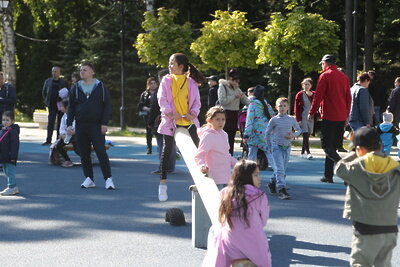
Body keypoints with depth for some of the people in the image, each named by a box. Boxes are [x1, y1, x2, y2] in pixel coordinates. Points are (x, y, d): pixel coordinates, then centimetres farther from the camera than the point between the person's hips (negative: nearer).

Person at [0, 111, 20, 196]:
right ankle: (14, 188, 24)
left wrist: (13, 156, -23)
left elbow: (14, 144, -19)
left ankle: (11, 188, 1)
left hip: (10, 157, -10)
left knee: (10, 172, -5)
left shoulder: (13, 131, -15)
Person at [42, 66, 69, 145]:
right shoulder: (48, 81, 9)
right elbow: (44, 92, 16)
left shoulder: (64, 82, 3)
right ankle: (48, 140, 1)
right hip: (52, 105, 1)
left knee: (60, 123, 3)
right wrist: (47, 101, 5)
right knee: (50, 123, -1)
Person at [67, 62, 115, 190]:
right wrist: (69, 124, 3)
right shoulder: (76, 88, 11)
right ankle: (89, 179, 14)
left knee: (101, 152, -10)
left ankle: (108, 179, -6)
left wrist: (104, 123, -8)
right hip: (81, 125, 4)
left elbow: (107, 106, 1)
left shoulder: (100, 87, 3)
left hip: (96, 125, -4)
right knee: (84, 153, 5)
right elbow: (71, 107, 12)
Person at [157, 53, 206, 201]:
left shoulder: (191, 82, 3)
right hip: (171, 121, -1)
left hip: (188, 122, 1)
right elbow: (162, 99, -3)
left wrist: (193, 113, -16)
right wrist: (170, 113, -17)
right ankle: (163, 185, 6)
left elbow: (196, 101, 3)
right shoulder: (166, 80, 4)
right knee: (167, 150, 0)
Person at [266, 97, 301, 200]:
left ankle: (273, 183, 33)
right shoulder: (274, 120, -4)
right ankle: (281, 189, -19)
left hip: (287, 147, 4)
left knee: (283, 169, 10)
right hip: (276, 146, -4)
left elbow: (298, 130, 16)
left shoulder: (292, 119, 3)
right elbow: (267, 133, 5)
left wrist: (293, 135, -5)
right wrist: (270, 146, 5)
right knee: (279, 169, -14)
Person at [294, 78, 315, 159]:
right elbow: (296, 108, -3)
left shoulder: (313, 94, 11)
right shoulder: (300, 94, -1)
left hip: (311, 118, 4)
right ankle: (308, 153, -19)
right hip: (303, 118, -4)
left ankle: (302, 153, 17)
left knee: (307, 136, 8)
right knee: (305, 135, -14)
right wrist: (298, 120, -8)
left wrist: (311, 95, -6)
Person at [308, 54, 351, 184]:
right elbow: (348, 97, 15)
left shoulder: (325, 76, -6)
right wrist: (346, 114, 20)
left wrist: (311, 113, -3)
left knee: (326, 145, -5)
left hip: (329, 117, -7)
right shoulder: (344, 76, 13)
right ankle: (328, 176, 14)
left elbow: (318, 96, -10)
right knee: (332, 146, 12)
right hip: (341, 117, 7)